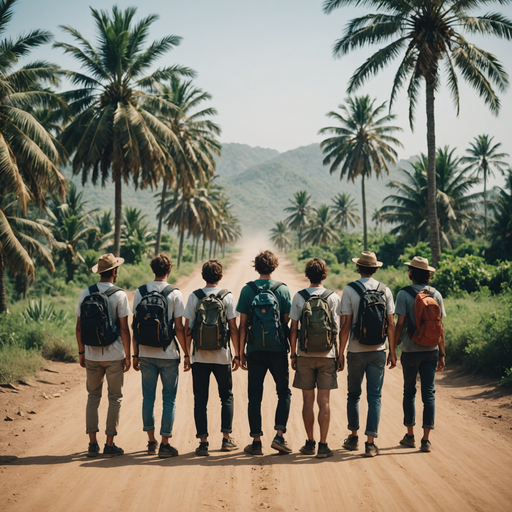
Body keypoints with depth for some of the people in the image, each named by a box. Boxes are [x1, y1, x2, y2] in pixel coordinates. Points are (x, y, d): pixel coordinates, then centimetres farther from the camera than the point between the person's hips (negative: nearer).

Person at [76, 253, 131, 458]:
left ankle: (93, 443, 11)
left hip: (92, 355, 3)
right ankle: (110, 444, 7)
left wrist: (81, 352, 14)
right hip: (114, 355, -3)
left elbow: (79, 327, 4)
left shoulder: (85, 293, 2)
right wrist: (127, 355, -1)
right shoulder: (119, 295, -9)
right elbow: (124, 328, -9)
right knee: (114, 398, 6)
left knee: (93, 397, 12)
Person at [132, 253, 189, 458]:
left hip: (146, 354, 3)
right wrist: (187, 354, 0)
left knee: (148, 397, 12)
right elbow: (179, 328, -9)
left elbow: (135, 326, 3)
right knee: (169, 399, 4)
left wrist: (136, 355, 11)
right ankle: (165, 444, 4)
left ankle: (152, 442, 18)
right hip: (168, 354, -3)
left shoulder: (140, 292, 1)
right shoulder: (174, 293, -8)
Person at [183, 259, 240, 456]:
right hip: (222, 356, 0)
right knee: (226, 397, 15)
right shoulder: (227, 296, -3)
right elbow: (233, 328, -2)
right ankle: (226, 438, 13)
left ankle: (203, 442, 3)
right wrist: (237, 355, 5)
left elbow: (187, 328, -2)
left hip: (199, 357, 0)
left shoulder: (194, 297, -2)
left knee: (200, 399, 5)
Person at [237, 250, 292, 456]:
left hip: (255, 350, 0)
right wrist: (292, 350, 10)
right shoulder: (282, 290, -1)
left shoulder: (247, 290, -1)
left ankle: (256, 441, 5)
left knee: (255, 396, 6)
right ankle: (279, 435, 2)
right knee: (284, 392, 13)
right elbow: (287, 323, 0)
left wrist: (241, 352, 6)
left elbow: (243, 325, -1)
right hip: (278, 350, 0)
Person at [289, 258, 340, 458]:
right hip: (327, 355, 0)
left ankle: (310, 443, 14)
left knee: (308, 401, 8)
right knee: (324, 401, 2)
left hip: (305, 356, 0)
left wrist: (293, 354, 7)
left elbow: (293, 329, -2)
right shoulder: (333, 297, -1)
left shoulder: (299, 297, -2)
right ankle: (323, 445, 1)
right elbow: (337, 330, -1)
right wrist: (338, 355, 8)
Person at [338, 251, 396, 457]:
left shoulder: (349, 290, -7)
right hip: (378, 352, 2)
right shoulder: (385, 290, 1)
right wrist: (392, 352, 10)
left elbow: (345, 325, -10)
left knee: (353, 395, 14)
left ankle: (353, 437, 23)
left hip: (356, 352, -1)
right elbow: (391, 324, 2)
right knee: (374, 397, 2)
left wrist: (340, 353, -3)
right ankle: (370, 442, -4)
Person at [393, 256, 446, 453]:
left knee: (409, 392, 13)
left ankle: (410, 436, 18)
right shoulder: (436, 294, 2)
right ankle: (426, 439, -1)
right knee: (429, 393, 3)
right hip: (431, 350, 2)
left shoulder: (404, 294, -8)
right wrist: (442, 354, 9)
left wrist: (392, 348, -2)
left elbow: (400, 325, -10)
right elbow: (440, 327, 3)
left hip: (410, 350, -2)